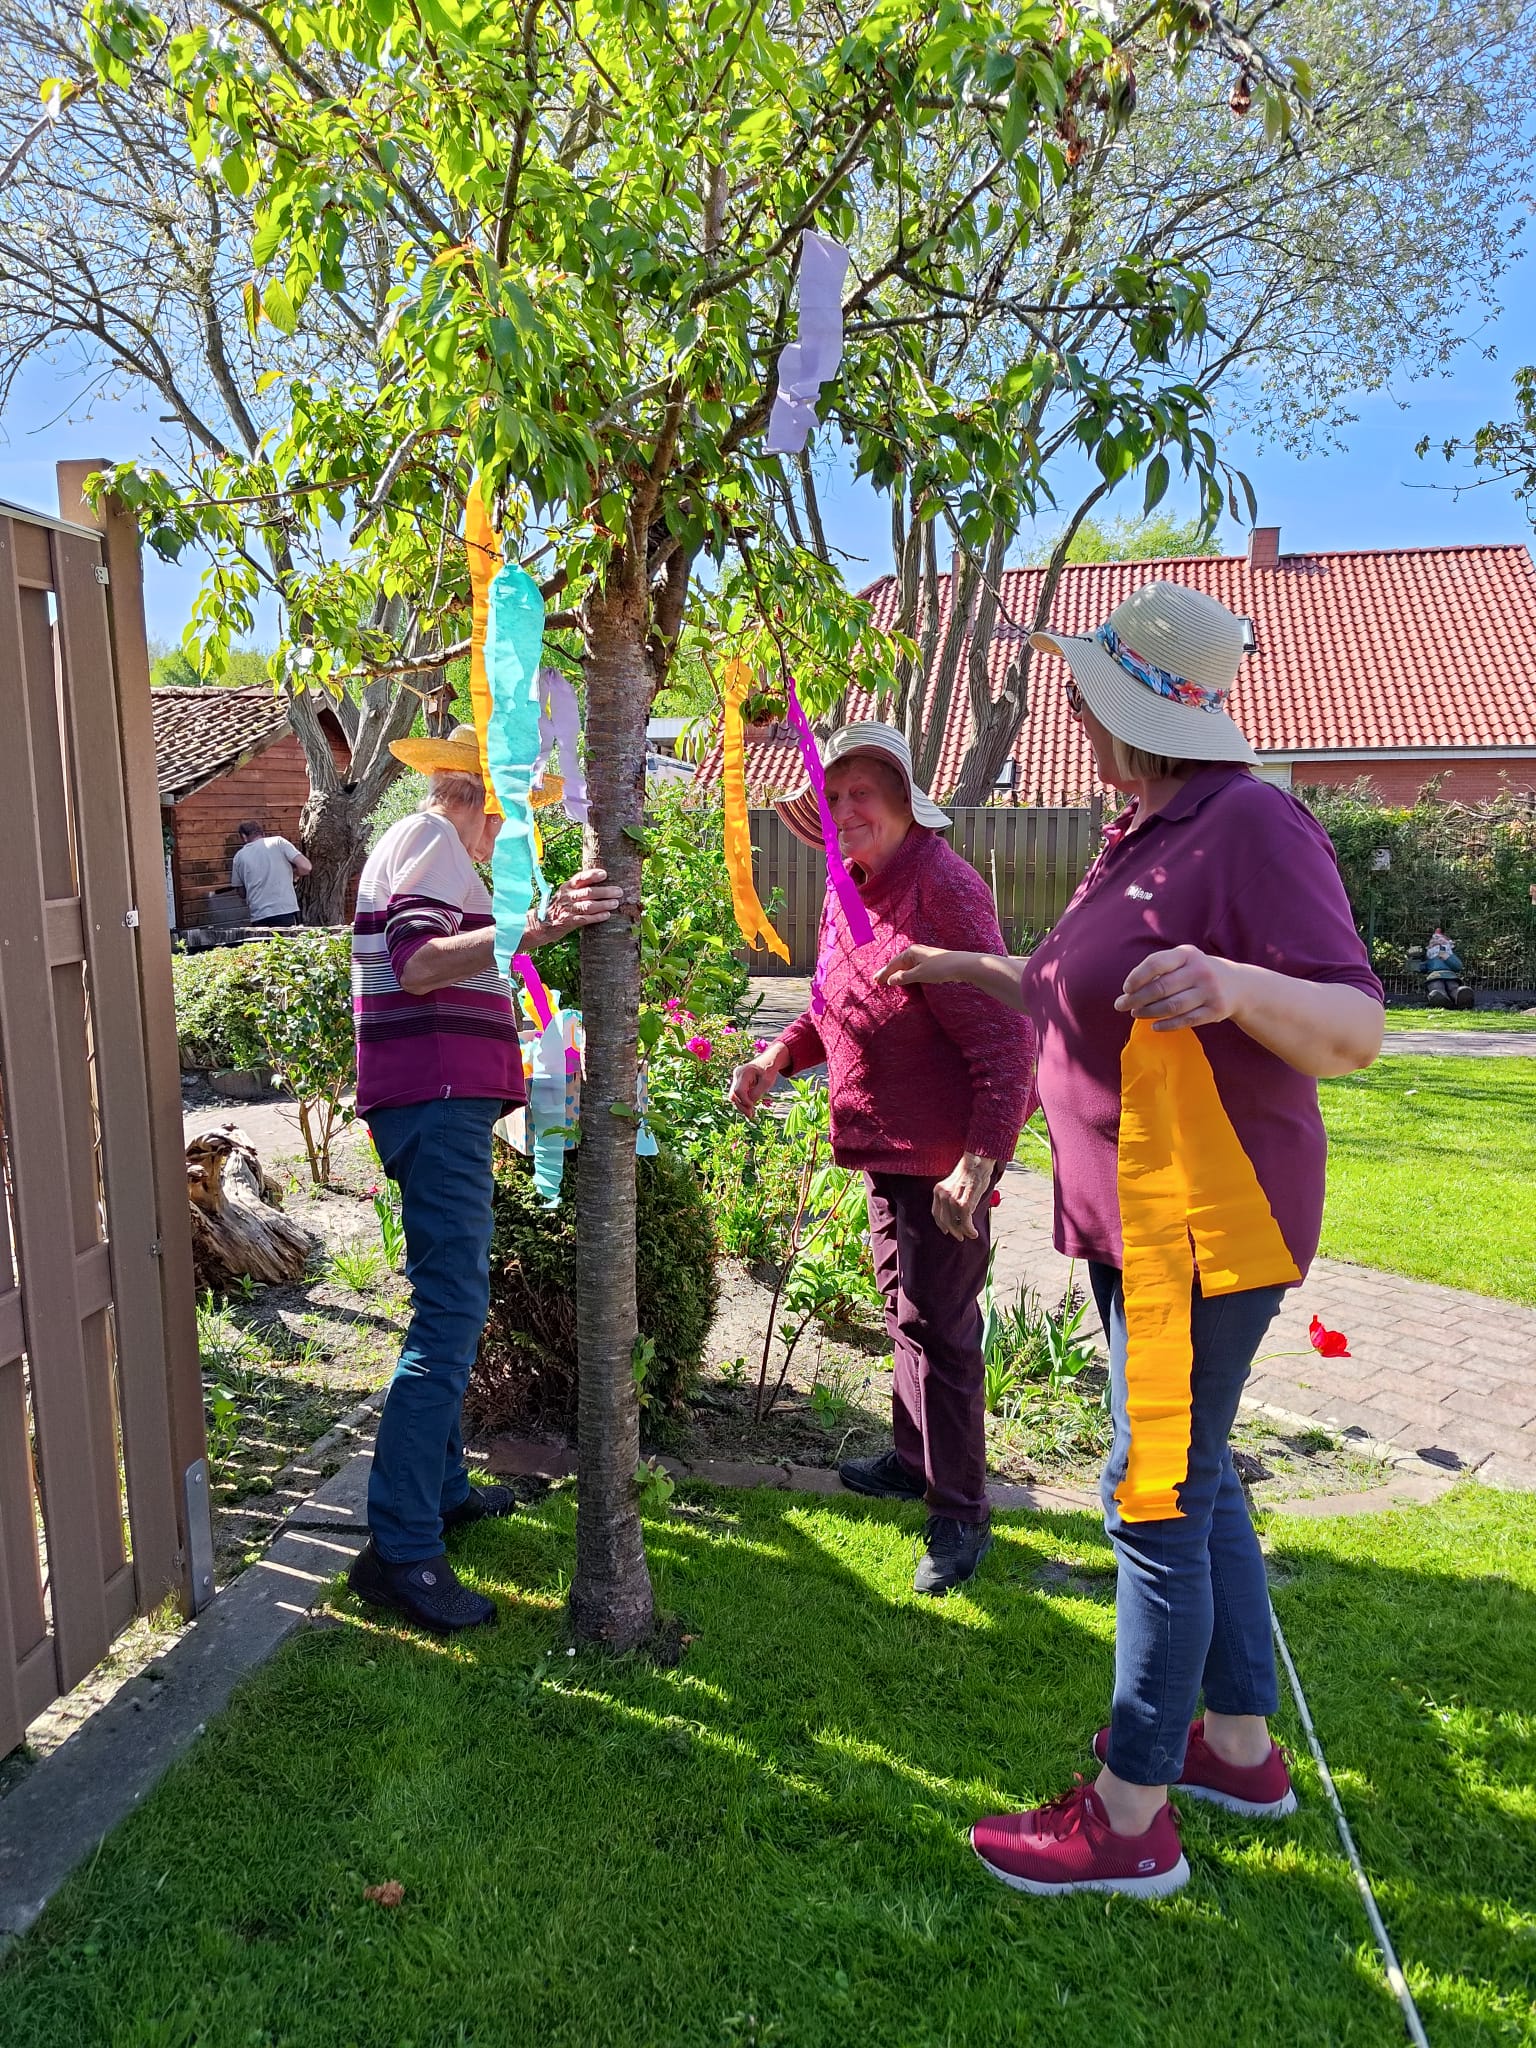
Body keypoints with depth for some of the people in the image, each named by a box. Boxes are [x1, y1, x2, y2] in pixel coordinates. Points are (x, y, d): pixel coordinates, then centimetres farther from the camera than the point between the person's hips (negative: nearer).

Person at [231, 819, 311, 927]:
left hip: (258, 915, 2)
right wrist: (289, 872, 16)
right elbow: (305, 867, -4)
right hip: (286, 910, -2)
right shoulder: (278, 842, 5)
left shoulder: (239, 856, 12)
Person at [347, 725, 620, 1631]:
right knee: (451, 1313, -14)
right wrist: (537, 928, -36)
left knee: (454, 1300, 18)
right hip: (437, 1103, -11)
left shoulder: (416, 845, 23)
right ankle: (399, 1549, -12)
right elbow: (419, 961, -26)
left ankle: (443, 1488, 28)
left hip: (440, 1103, 11)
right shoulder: (431, 845, -9)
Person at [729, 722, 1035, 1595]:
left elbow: (1003, 1039, -27)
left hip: (946, 1152, -10)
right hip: (887, 1141, 10)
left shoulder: (942, 891, -23)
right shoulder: (851, 886, 7)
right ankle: (915, 1457, 43)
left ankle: (961, 1512, 14)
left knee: (938, 1324, -2)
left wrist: (980, 1159, -33)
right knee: (904, 1305, 23)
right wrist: (779, 1058, 5)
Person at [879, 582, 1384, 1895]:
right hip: (1142, 1222, 10)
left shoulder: (1251, 825, -17)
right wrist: (963, 968, 33)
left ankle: (1131, 1820, 14)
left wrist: (1237, 985, -41)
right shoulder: (1150, 836, 13)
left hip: (1202, 1226, -10)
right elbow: (1083, 1000, 27)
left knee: (1158, 1497, -1)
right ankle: (1239, 1746, 36)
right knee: (1192, 1476, 19)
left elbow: (1354, 1035, -23)